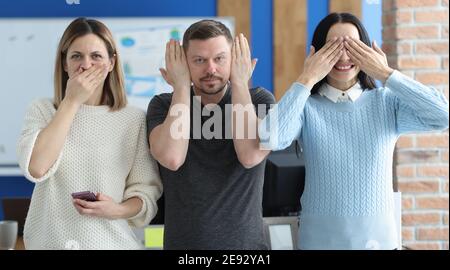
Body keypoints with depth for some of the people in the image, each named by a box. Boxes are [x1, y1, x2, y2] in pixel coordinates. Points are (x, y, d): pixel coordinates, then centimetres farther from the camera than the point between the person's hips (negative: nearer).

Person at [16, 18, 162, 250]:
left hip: (109, 241, -1)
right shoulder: (42, 110, -1)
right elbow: (36, 168, -18)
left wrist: (119, 210, -21)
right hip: (49, 240, 1)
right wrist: (71, 101, -14)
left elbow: (147, 191, -1)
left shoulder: (134, 119, -4)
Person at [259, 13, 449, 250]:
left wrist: (386, 74, -15)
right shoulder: (306, 106, -7)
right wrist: (307, 79, -18)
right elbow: (269, 140, -25)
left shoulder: (387, 102, -4)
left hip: (380, 239, 1)